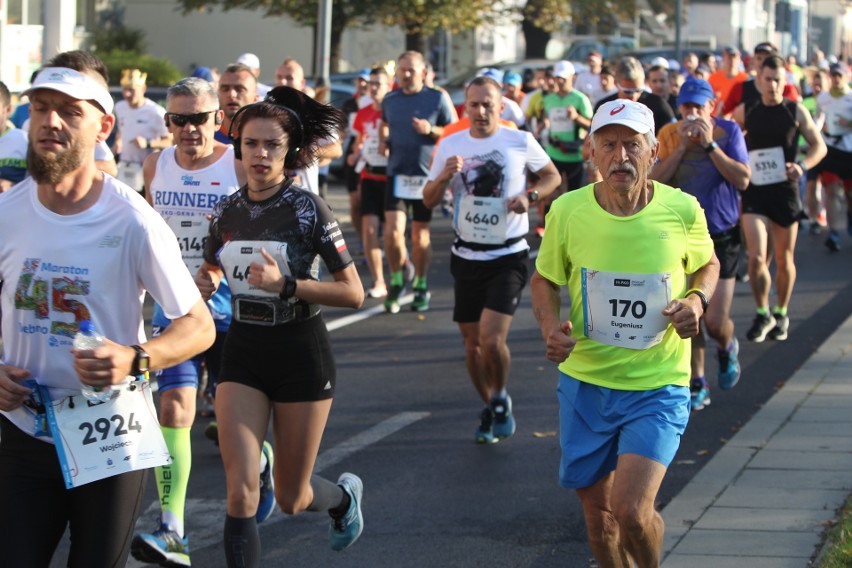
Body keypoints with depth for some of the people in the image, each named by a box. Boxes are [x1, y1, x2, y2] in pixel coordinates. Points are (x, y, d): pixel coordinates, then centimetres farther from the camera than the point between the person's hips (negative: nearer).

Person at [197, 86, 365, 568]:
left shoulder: (309, 210, -11)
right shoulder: (227, 211, 1)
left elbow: (354, 294, -11)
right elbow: (213, 270, 20)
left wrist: (286, 284, -24)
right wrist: (206, 281, -5)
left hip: (301, 355, -3)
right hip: (243, 352, 3)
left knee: (292, 500, 8)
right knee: (241, 491, -13)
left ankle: (345, 495, 43)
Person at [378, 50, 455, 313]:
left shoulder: (438, 99, -4)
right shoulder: (389, 100, 7)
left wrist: (431, 130, -17)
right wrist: (383, 141, 7)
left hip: (426, 175, -2)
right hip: (397, 173, 2)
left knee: (420, 234, 7)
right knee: (393, 232, -11)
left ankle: (421, 287, 23)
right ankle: (397, 280, 10)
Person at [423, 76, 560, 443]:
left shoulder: (520, 142, -5)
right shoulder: (451, 145, 2)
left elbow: (553, 176, 10)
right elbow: (429, 200, 5)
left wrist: (530, 196, -10)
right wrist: (444, 176, -16)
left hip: (507, 257, -3)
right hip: (466, 257, 3)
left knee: (492, 339, -17)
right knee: (472, 342, 8)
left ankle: (501, 399, 10)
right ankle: (488, 408, 29)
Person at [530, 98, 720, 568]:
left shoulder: (682, 210, -10)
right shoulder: (568, 211, -9)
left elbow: (707, 264, 11)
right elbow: (544, 279, 8)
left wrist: (697, 300, -10)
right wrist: (550, 327, -12)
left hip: (658, 387, -2)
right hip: (585, 383, 2)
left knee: (631, 510, -16)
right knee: (597, 509, 13)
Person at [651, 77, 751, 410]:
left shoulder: (728, 132, -7)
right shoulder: (669, 135, -2)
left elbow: (743, 180, -17)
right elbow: (654, 181, -12)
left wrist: (709, 144, -21)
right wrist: (681, 146, -20)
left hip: (722, 236, -2)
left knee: (715, 322, -4)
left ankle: (727, 348, 32)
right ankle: (696, 385, 19)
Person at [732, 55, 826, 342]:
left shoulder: (796, 111, 0)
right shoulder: (746, 111, 3)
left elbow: (819, 146, 4)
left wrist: (802, 166, -15)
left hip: (786, 192, 0)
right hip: (755, 192, 0)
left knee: (784, 259, 9)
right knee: (756, 258, -12)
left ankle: (781, 315, 28)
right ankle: (763, 315, 8)